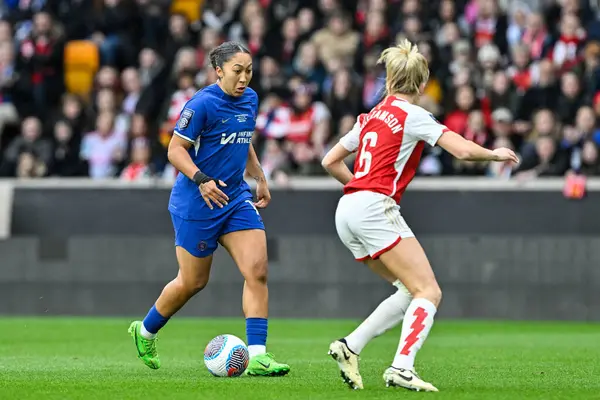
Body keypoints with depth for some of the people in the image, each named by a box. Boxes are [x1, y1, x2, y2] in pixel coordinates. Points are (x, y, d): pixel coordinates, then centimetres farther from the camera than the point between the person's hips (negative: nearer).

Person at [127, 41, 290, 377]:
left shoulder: (250, 100, 7)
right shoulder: (202, 104, -17)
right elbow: (176, 150, -15)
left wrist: (260, 178, 16)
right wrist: (201, 180, -29)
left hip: (235, 196, 7)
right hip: (196, 202, -6)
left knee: (258, 270, -10)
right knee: (193, 282, 6)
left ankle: (257, 356, -11)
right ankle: (145, 331, 32)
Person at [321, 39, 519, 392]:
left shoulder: (371, 117, 19)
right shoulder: (413, 116, -3)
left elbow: (330, 161, 25)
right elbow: (463, 150, -11)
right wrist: (495, 154, 7)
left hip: (347, 212, 8)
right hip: (375, 208, -8)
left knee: (411, 291, 13)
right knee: (429, 293, -8)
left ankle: (350, 347, 4)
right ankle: (401, 369, -24)